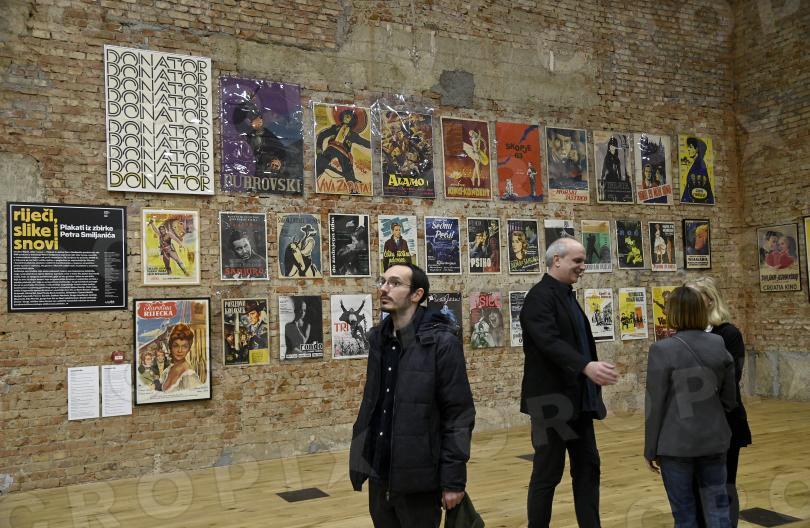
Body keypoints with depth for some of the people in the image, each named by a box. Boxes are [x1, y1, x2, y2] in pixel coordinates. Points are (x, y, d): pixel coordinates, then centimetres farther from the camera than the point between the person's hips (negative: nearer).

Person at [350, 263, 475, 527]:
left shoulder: (441, 342, -12)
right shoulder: (379, 338, 6)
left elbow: (459, 415, -12)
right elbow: (371, 403, 11)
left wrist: (454, 480, -13)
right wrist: (362, 461, 10)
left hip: (417, 478, -6)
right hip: (379, 474, 6)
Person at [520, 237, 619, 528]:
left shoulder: (568, 295, 15)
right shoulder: (540, 296, -14)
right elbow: (550, 342, -28)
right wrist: (586, 366, -41)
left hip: (577, 400, 9)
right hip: (553, 400, -9)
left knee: (588, 468, 12)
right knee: (547, 474, 1)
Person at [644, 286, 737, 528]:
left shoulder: (662, 350, -14)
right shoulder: (719, 345, 1)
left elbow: (655, 405, -11)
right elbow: (730, 398, 8)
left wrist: (651, 449, -1)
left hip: (676, 444, -4)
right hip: (714, 440, 4)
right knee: (718, 507, 12)